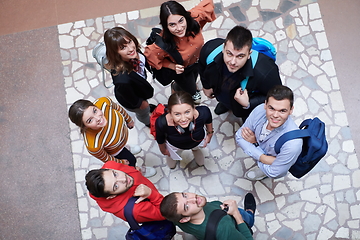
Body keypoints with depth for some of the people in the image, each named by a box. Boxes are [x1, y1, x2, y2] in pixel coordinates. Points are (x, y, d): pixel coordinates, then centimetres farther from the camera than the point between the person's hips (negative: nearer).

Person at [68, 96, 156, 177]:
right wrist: (120, 162, -6)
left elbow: (116, 107, -16)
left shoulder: (104, 102, -43)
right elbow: (104, 158, -25)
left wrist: (129, 119, 2)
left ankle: (125, 149, 75)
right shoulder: (94, 146, -50)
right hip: (114, 152, -3)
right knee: (131, 160, 27)